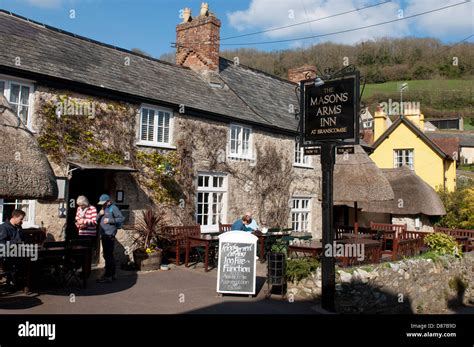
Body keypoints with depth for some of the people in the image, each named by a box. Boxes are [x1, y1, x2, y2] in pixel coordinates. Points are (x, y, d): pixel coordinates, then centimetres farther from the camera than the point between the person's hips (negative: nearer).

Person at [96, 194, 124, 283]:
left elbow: (122, 219, -14)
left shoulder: (113, 208, -6)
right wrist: (100, 214, 2)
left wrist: (109, 220, -16)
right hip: (104, 235, 9)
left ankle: (108, 276, -9)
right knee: (109, 256, 15)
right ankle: (112, 274, 24)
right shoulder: (103, 209, 20)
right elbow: (96, 221, 20)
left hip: (109, 235, -9)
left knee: (108, 256, -11)